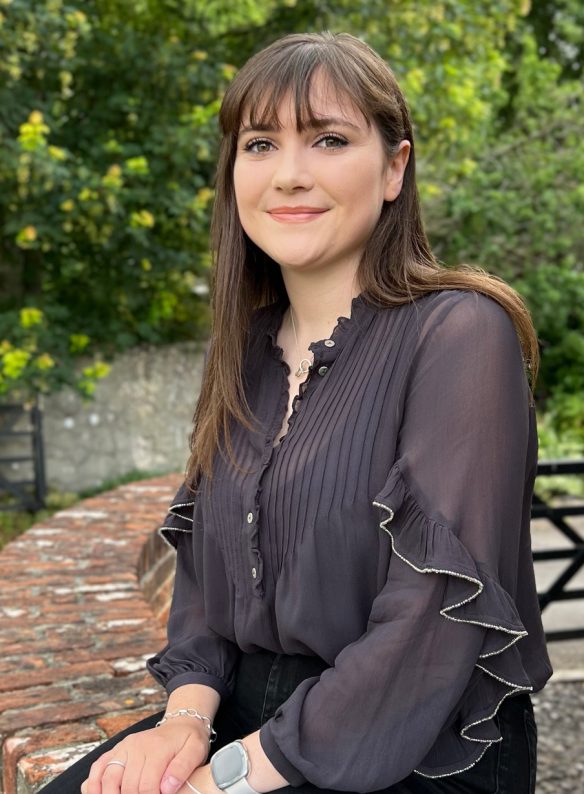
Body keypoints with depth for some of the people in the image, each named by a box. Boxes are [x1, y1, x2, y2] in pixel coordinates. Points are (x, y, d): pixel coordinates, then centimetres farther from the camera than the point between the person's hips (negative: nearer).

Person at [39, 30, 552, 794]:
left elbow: (435, 625, -19)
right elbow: (204, 562, 9)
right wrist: (188, 711, -7)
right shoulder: (247, 348, 7)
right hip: (247, 719, 6)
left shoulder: (457, 337, -14)